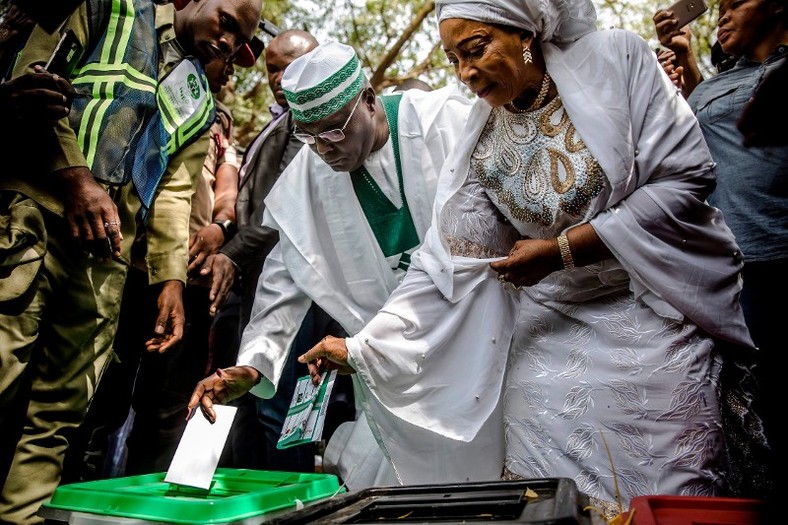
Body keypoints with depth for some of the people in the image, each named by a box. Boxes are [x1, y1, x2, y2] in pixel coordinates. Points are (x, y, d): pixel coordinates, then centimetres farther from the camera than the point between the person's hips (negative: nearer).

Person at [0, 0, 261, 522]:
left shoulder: (199, 103, 24)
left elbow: (174, 191, 16)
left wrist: (171, 279, 3)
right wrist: (75, 176, -14)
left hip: (107, 245, 5)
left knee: (61, 410, 2)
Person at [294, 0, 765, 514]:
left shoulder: (618, 58, -7)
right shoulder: (480, 146, 0)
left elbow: (686, 177, -11)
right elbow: (443, 266, -1)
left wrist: (563, 250, -15)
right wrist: (359, 347, -6)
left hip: (660, 305, -2)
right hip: (558, 325, 2)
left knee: (672, 499, -9)